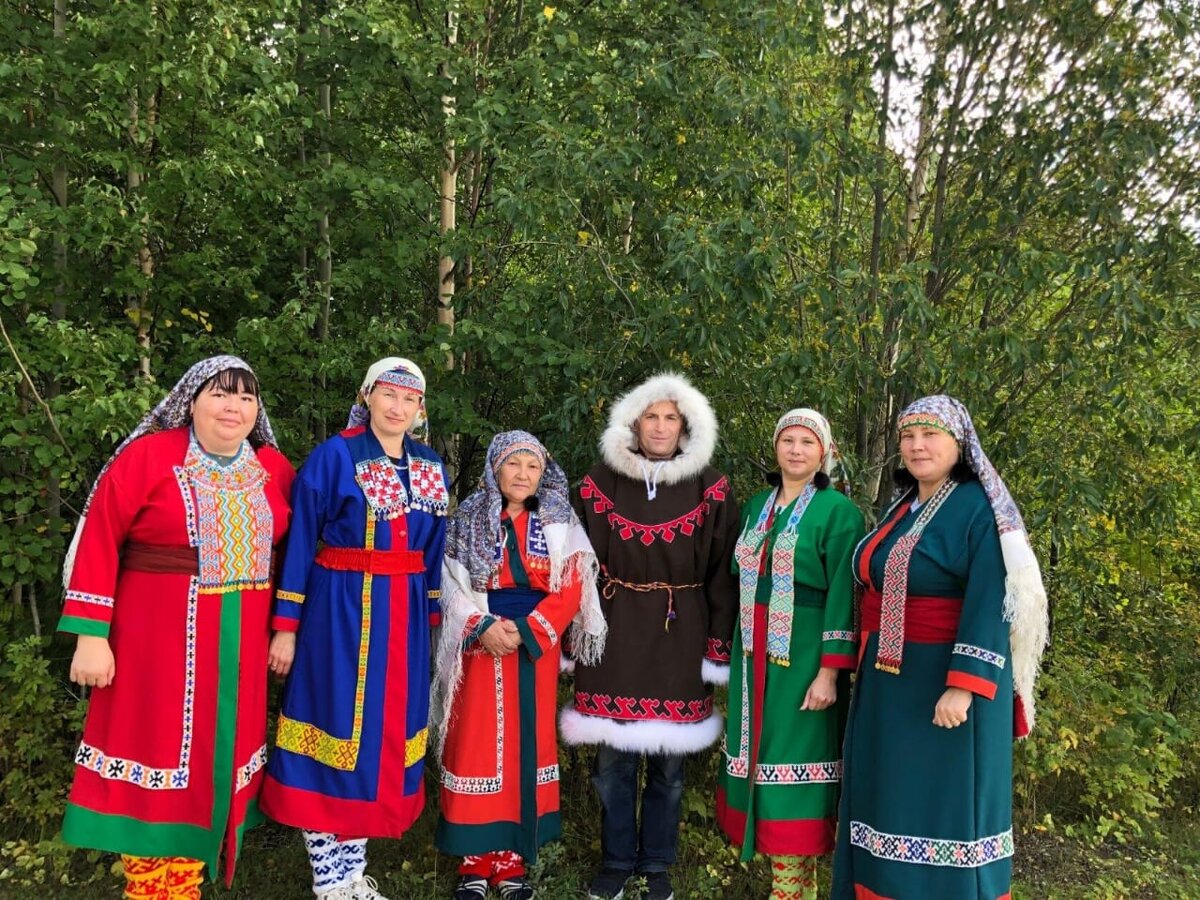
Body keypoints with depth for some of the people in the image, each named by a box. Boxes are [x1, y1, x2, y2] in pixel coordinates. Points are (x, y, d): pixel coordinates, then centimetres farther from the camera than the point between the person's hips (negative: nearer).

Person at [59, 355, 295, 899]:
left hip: (241, 643, 4)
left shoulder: (275, 469, 6)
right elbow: (98, 540, -8)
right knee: (160, 761, 2)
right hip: (160, 639, -4)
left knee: (217, 760, 12)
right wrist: (90, 635, -11)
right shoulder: (148, 456, -6)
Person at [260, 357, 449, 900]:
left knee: (383, 732, 10)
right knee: (338, 727, 1)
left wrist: (431, 619, 13)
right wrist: (286, 626, -9)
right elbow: (300, 541, -7)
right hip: (341, 610, -5)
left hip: (403, 615, 5)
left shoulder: (431, 468, 9)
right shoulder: (334, 456, -7)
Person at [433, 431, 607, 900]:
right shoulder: (468, 520, 3)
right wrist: (483, 625, -18)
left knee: (526, 742, 5)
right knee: (478, 741, 1)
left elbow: (570, 590, -3)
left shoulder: (559, 524, 4)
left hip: (537, 642, 1)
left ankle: (513, 855, 15)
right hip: (482, 641, -1)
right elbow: (452, 584, -3)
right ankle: (476, 858, 12)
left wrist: (525, 632, -14)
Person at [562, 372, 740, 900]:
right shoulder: (600, 484, 1)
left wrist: (718, 648, -3)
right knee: (612, 759, 7)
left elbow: (722, 574, 0)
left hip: (679, 638, 0)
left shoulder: (711, 491, 0)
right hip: (613, 634, 1)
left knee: (669, 762, 10)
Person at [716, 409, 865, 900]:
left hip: (803, 654, -6)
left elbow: (843, 596, -12)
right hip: (755, 653, 6)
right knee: (763, 756, 11)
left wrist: (830, 672, -18)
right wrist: (738, 653, 13)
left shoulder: (838, 511, -8)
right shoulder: (757, 506, 11)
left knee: (793, 760, 1)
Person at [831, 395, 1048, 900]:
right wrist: (868, 666, 14)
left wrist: (963, 687, -26)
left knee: (945, 801, 3)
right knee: (891, 797, 14)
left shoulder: (980, 509, -13)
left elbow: (990, 606, -20)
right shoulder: (901, 509, 10)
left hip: (948, 679, -7)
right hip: (888, 682, 8)